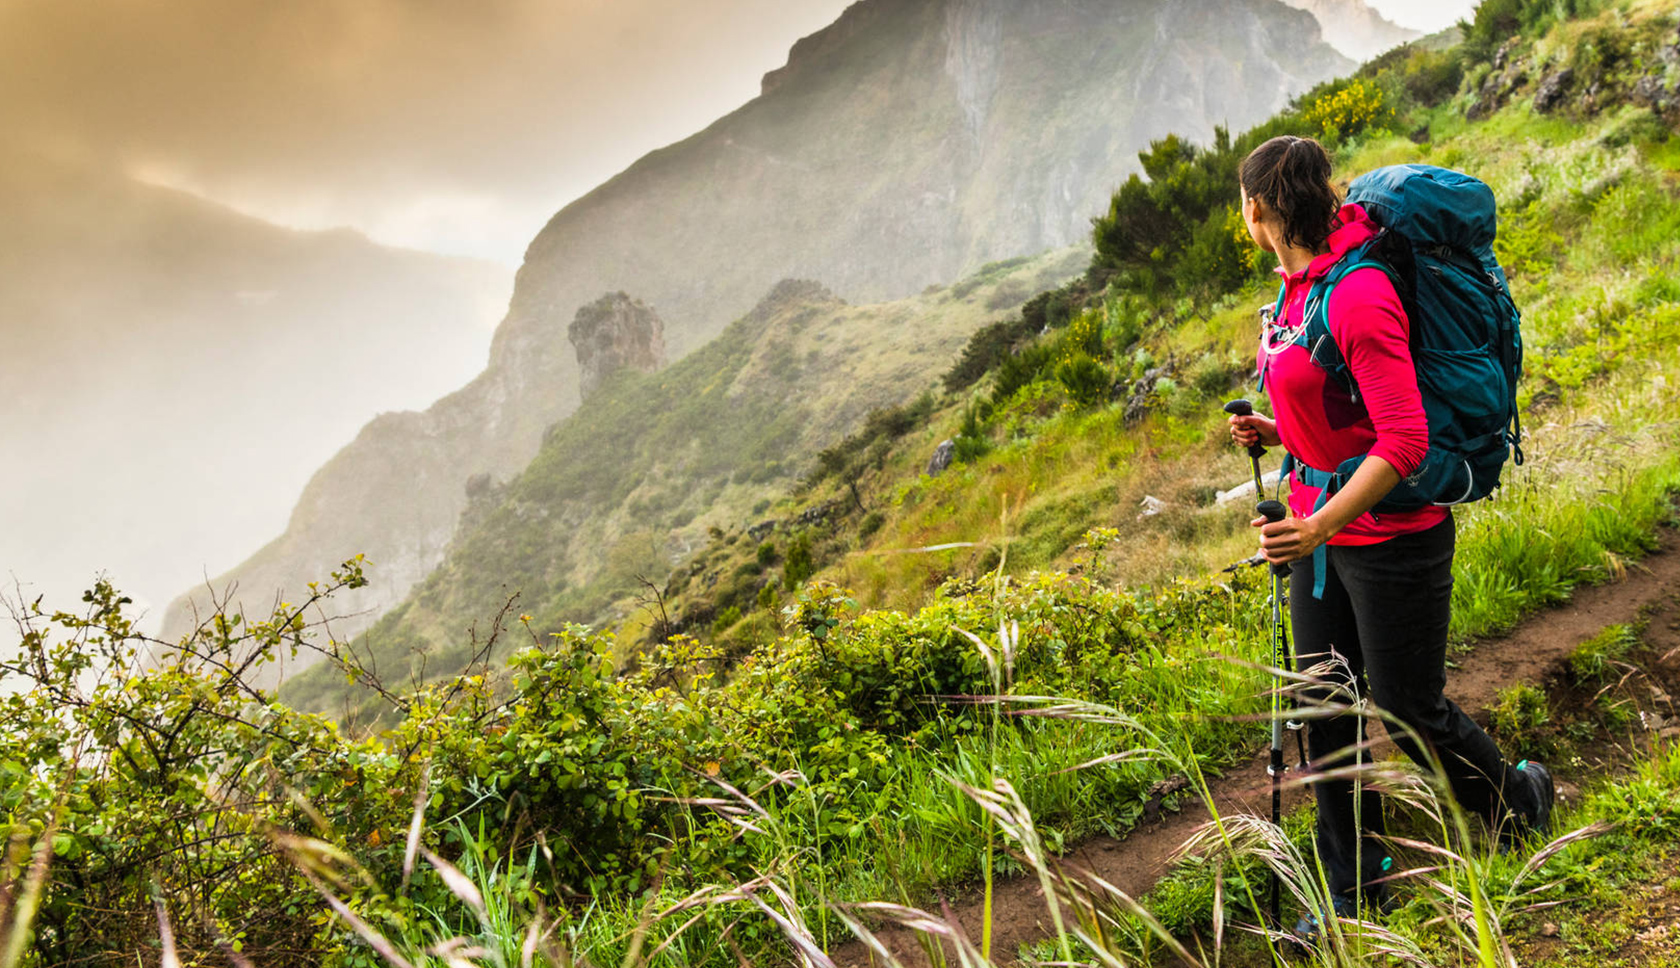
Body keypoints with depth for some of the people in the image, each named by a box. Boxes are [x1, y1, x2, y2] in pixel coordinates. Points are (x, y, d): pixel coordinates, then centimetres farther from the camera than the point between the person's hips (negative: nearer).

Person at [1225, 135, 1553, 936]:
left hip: (1390, 537, -9)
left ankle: (1520, 804, 37)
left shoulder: (1356, 296, -23)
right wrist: (1276, 433, 3)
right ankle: (1354, 885, 27)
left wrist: (1321, 525, -30)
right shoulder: (1299, 288, 6)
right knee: (1325, 710, 12)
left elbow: (1404, 441, -26)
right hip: (1324, 533, 9)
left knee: (1409, 707, 7)